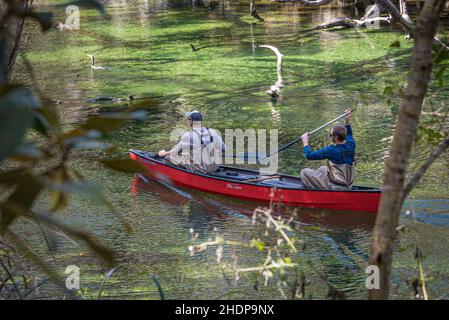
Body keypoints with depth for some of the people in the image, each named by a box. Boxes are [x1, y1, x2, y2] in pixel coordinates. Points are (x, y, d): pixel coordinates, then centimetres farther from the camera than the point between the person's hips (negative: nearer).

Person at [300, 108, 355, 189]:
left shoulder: (331, 150, -23)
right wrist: (347, 122, 19)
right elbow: (349, 134, 23)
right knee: (322, 169, 31)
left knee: (305, 172, -5)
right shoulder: (351, 145, -5)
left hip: (335, 188, -8)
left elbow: (309, 155, -14)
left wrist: (305, 142, 0)